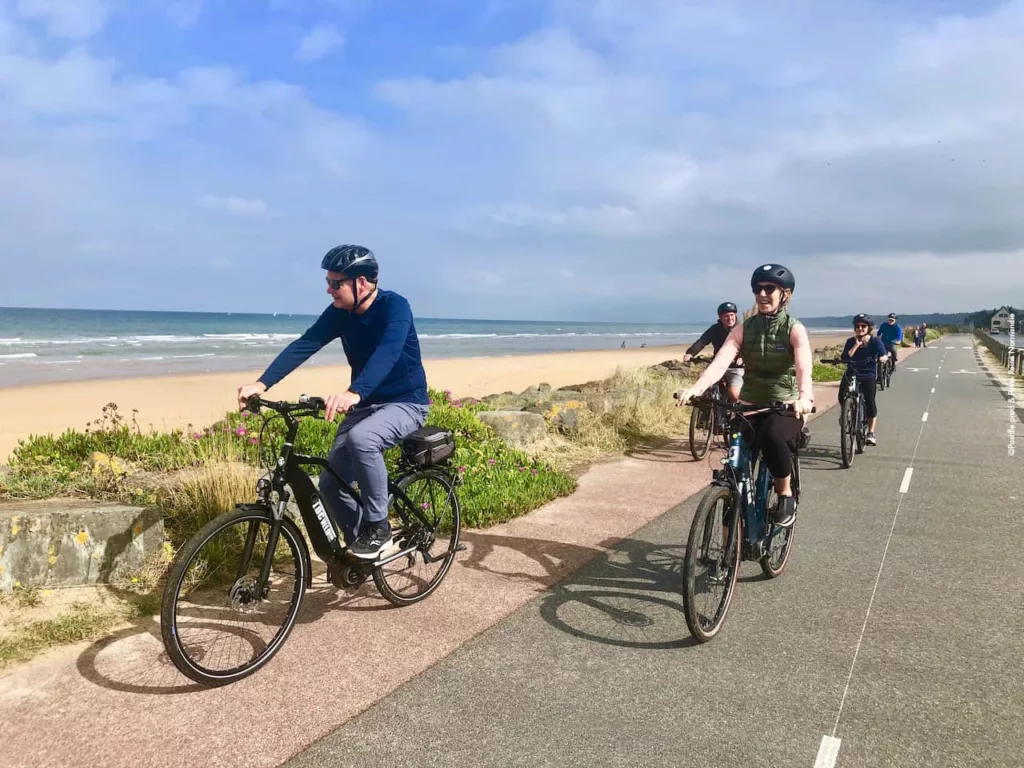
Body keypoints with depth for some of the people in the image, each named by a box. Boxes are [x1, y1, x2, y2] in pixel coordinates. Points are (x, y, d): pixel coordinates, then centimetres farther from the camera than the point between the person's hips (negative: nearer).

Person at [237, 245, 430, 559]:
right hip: (366, 404, 7)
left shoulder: (395, 306, -22)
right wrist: (261, 383, -26)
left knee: (360, 438, -36)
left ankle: (378, 527, -18)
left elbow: (388, 352, -39)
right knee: (331, 483, -3)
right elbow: (303, 346, -12)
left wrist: (353, 393, -56)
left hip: (406, 403, -6)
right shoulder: (339, 313, -3)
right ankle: (358, 541, 21)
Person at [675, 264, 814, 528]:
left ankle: (786, 496, -11)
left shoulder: (795, 329, -8)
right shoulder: (743, 328, -1)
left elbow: (804, 367, -25)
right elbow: (719, 362, -15)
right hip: (750, 407, 3)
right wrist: (694, 389, -34)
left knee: (771, 437, -37)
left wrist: (804, 397, -46)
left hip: (786, 407, -3)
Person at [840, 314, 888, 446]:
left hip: (868, 375, -1)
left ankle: (871, 433, -5)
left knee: (870, 401, -15)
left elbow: (884, 354, -18)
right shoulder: (851, 341, -4)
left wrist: (883, 358, -40)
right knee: (842, 397, -17)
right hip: (852, 373, 2)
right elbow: (844, 358, -15)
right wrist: (856, 345, -21)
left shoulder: (875, 341, -6)